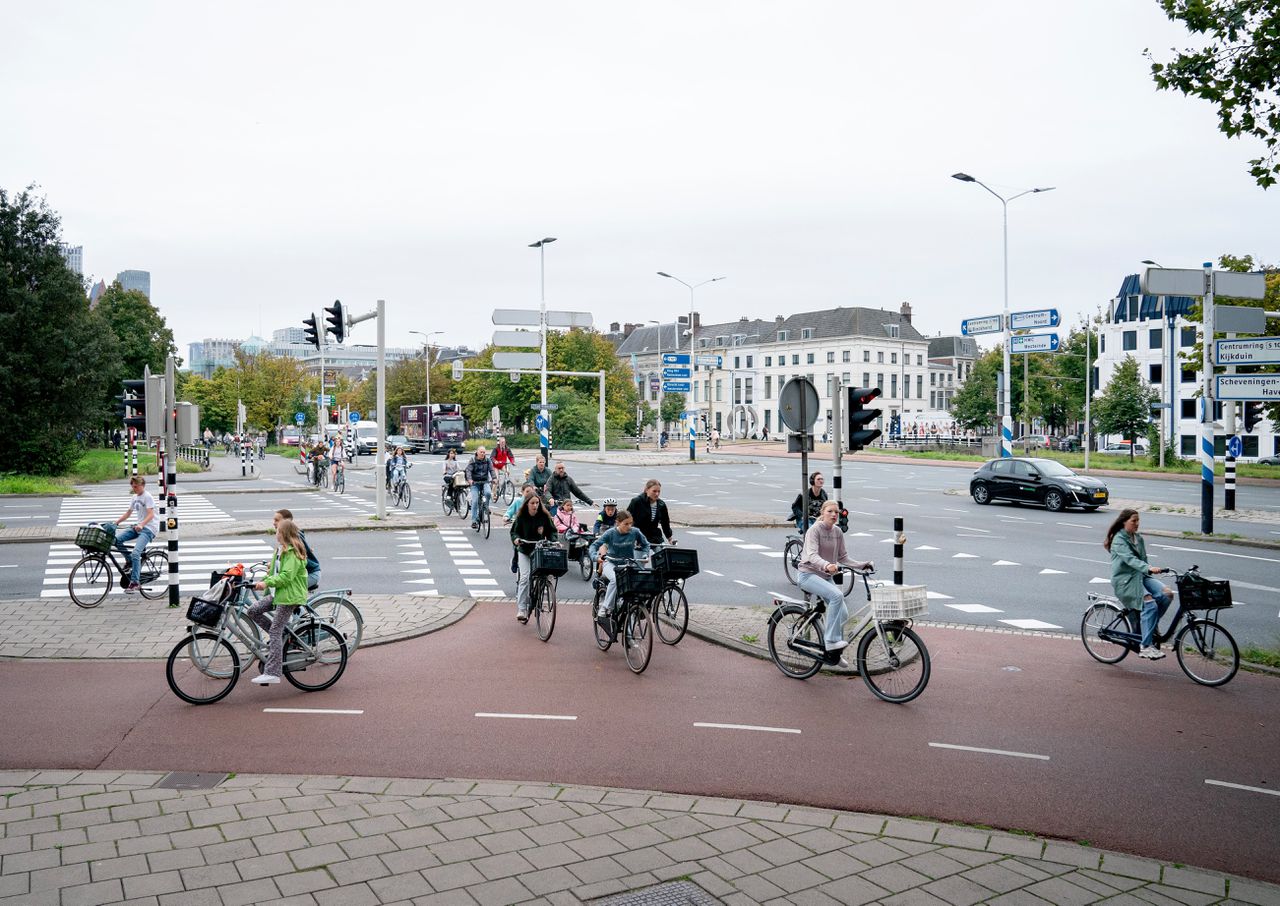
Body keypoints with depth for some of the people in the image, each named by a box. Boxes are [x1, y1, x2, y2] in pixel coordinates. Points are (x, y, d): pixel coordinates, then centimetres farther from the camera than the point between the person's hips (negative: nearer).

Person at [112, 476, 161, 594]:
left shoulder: (147, 497, -10)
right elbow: (128, 513, 21)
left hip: (149, 528, -8)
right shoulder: (135, 497, 15)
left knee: (135, 553, -22)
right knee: (116, 539, -12)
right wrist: (116, 523, 11)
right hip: (137, 526, 8)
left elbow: (150, 515, -21)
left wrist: (141, 525, -36)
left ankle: (134, 582, -18)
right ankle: (130, 560, 8)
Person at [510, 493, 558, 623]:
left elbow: (551, 531, 3)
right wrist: (516, 539, -22)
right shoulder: (521, 517, -6)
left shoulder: (544, 516, -5)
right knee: (525, 578, -14)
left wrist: (553, 541, -14)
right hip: (524, 551, -1)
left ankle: (530, 605, 23)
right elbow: (514, 531, -1)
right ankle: (521, 609, -16)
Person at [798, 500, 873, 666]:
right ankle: (831, 640, -26)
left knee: (843, 614, -2)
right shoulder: (815, 529, -14)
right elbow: (812, 555, -28)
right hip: (809, 574, -7)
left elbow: (843, 557, 9)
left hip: (826, 576, 7)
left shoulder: (838, 532, 6)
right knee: (837, 595, -31)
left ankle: (835, 652, 15)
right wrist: (826, 565, -47)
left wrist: (863, 565, -5)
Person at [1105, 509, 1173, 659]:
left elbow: (1143, 559, 17)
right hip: (1124, 580, -7)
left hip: (1140, 576, 8)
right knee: (1150, 604, -26)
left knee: (1167, 594, -15)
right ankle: (1146, 646, -24)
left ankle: (1149, 628, 0)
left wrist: (1149, 571, -1)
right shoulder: (1119, 540, -11)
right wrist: (1149, 568, -41)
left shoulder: (1138, 538, 14)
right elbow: (1130, 559, -26)